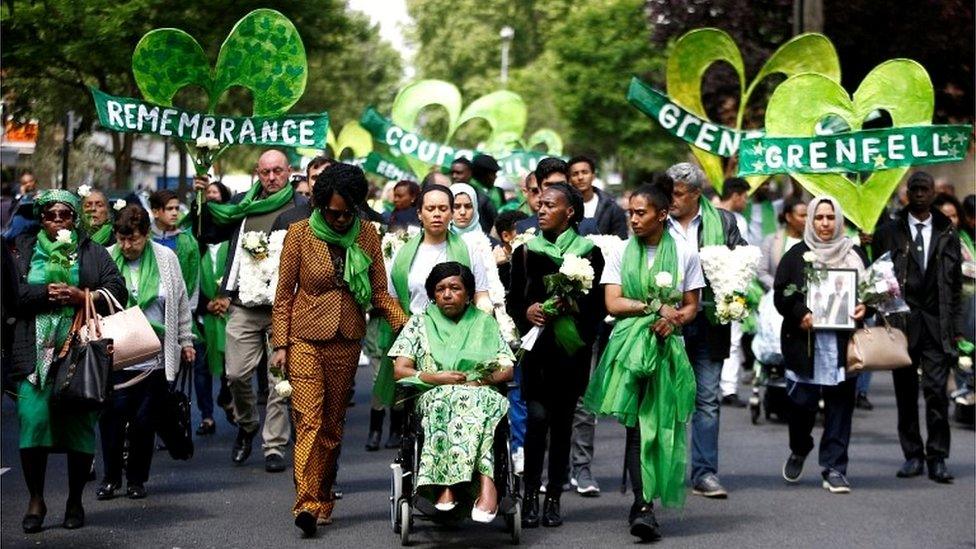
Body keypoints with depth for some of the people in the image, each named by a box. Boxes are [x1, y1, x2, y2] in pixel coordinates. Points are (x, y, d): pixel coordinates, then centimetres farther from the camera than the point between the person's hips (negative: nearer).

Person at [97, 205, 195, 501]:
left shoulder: (166, 258, 4)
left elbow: (181, 302, 12)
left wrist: (185, 341, 13)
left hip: (156, 358, 1)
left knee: (145, 420, 3)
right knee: (112, 416, -7)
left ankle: (137, 479, 18)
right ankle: (110, 477, 9)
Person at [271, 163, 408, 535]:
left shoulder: (367, 235, 4)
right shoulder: (300, 234, -3)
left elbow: (379, 293, 7)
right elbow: (284, 294, 1)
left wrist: (407, 326, -8)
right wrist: (280, 344, -3)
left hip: (347, 340, 3)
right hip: (306, 337, -3)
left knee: (333, 423, 8)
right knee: (309, 420, -13)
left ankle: (324, 500, 19)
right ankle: (307, 503, -19)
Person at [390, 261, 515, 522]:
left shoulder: (485, 323, 21)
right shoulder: (420, 323, 19)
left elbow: (508, 370, 10)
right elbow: (400, 371, 8)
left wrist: (482, 380, -11)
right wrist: (438, 378, -9)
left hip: (483, 395, 0)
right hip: (433, 397, 0)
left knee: (470, 401, -38)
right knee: (446, 399, -38)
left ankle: (446, 483, -49)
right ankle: (485, 481, -48)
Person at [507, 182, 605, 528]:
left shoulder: (589, 252, 3)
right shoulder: (526, 250, 10)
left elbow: (598, 304, 1)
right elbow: (513, 299, 11)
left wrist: (568, 311, -14)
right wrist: (527, 312, -8)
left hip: (571, 348, -1)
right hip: (535, 346, 1)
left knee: (562, 420, 4)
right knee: (536, 416, -12)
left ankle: (554, 498, 12)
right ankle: (531, 496, -6)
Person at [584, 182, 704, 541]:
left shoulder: (685, 255, 8)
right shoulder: (621, 254, 9)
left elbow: (692, 306, 8)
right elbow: (613, 303, 0)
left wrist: (674, 320, -13)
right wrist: (656, 306, -10)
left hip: (668, 348, 0)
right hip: (629, 346, 0)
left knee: (661, 427, -4)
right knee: (638, 426, -10)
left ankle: (643, 505, 4)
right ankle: (644, 505, -15)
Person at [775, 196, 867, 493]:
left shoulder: (855, 255, 10)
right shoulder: (797, 255, 5)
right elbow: (781, 294, 1)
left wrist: (864, 308, -6)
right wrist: (800, 313, -17)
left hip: (843, 343, 2)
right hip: (805, 342, -1)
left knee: (840, 404, 0)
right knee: (802, 402, -4)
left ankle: (834, 469, 6)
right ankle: (799, 450, 26)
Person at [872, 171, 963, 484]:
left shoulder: (947, 235, 10)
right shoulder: (889, 233, 5)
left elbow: (956, 286, 11)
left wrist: (957, 329, 6)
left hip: (936, 325, 0)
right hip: (901, 324, 0)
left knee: (936, 391, -6)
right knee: (906, 393, 5)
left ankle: (937, 459, -2)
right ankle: (913, 455, 15)